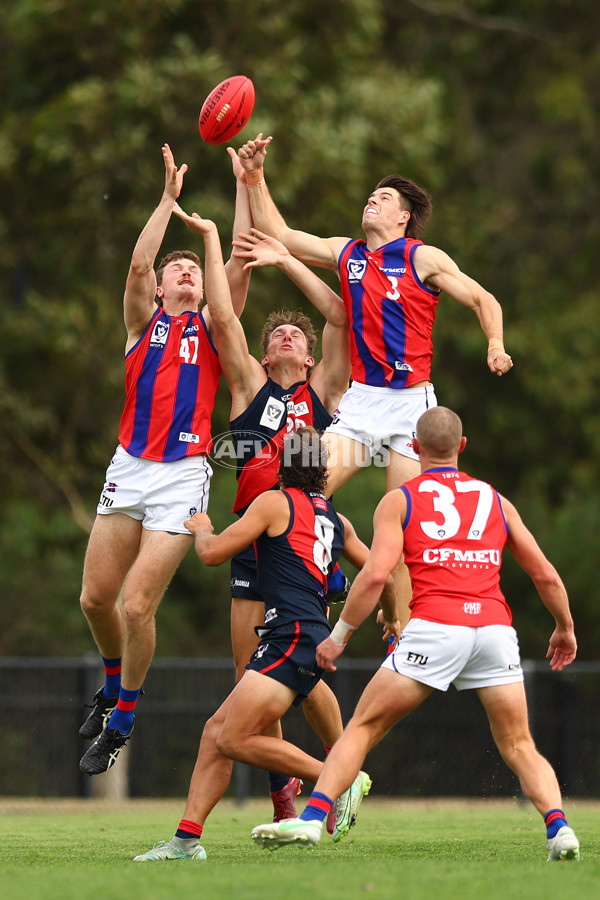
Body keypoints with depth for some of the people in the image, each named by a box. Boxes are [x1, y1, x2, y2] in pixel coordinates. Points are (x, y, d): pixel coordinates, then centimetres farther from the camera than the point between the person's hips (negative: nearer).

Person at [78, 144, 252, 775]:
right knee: (96, 597, 2)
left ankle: (120, 724, 7)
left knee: (137, 605, -9)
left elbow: (239, 266, 0)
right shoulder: (143, 320, 13)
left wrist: (244, 186, -4)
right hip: (129, 467, 2)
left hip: (183, 475, -2)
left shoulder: (212, 327, 11)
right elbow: (138, 262, -3)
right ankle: (114, 685, 31)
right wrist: (170, 197, -7)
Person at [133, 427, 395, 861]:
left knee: (235, 739, -15)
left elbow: (212, 553, 0)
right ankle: (187, 837, 1)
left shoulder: (275, 502, -2)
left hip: (294, 635, -9)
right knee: (216, 729, 7)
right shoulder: (335, 518, 19)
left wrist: (201, 528, 23)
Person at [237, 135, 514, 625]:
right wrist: (255, 177, 10)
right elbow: (279, 234, 16)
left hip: (411, 401, -4)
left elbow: (484, 300, 0)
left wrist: (496, 346, -17)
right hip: (361, 398, 4)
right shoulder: (346, 253, 11)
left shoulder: (424, 259, -2)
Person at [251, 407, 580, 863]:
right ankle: (559, 827, -10)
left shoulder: (399, 500, 11)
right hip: (495, 625, 3)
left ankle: (312, 818, -4)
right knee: (519, 746, 11)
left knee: (363, 727, 8)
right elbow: (546, 574, 21)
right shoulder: (495, 500, 21)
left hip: (436, 625, -3)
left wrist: (338, 636, 6)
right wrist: (565, 628, 36)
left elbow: (375, 574, -2)